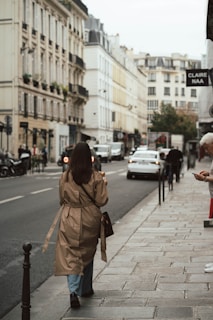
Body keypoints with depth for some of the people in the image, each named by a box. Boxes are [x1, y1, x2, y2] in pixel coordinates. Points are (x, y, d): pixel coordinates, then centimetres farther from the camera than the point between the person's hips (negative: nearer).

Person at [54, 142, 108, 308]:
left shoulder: (65, 177, -6)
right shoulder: (96, 177, -11)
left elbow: (62, 199, 5)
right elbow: (101, 201, -8)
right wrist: (104, 183, 6)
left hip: (70, 220, 0)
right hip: (90, 220, 0)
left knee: (70, 256, 2)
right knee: (88, 254, 19)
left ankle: (74, 291, -16)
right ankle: (86, 288, 32)